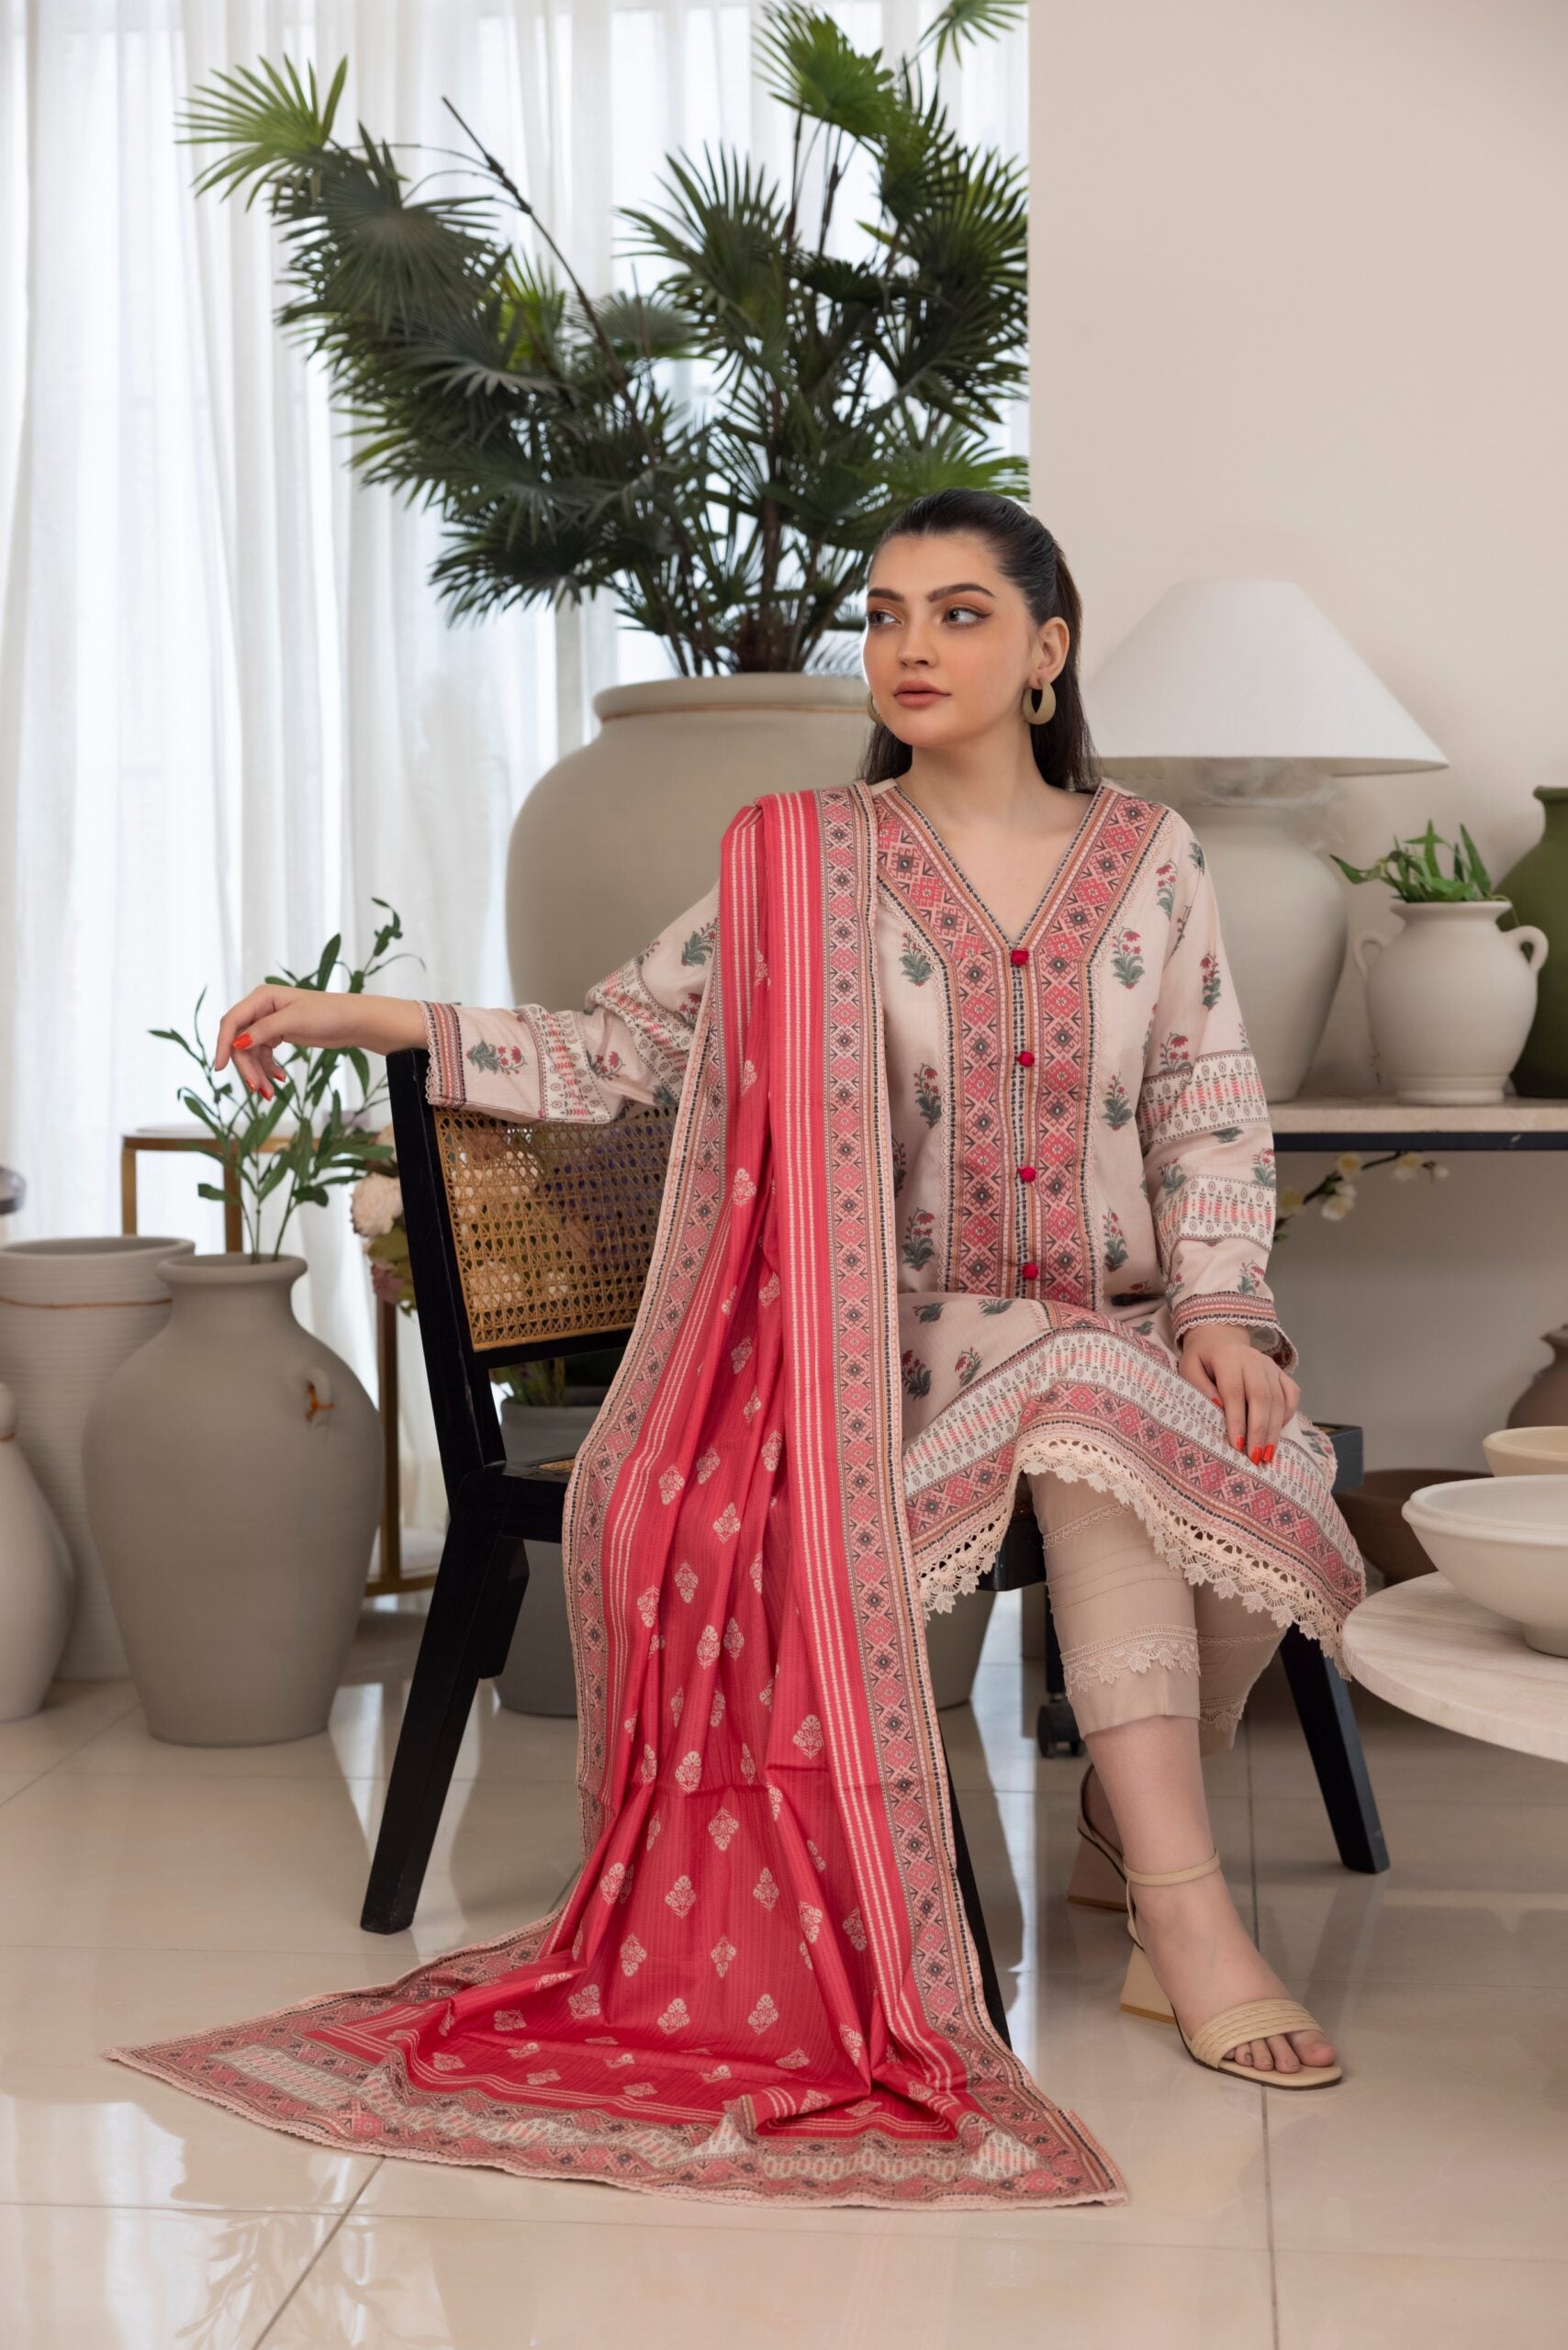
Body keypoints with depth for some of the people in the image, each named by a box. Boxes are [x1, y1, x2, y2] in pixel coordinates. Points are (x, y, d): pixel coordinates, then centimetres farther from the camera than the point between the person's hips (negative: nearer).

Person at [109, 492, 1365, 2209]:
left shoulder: (1150, 856, 9)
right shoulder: (804, 861, 4)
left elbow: (1211, 1110, 8)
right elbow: (614, 1050, 2)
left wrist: (1221, 1311, -7)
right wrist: (370, 1020, -8)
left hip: (1133, 1334, 3)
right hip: (914, 1332, -2)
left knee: (1250, 1477, -29)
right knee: (1095, 1399, -34)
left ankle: (1131, 1840, -5)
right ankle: (1192, 1920, -33)